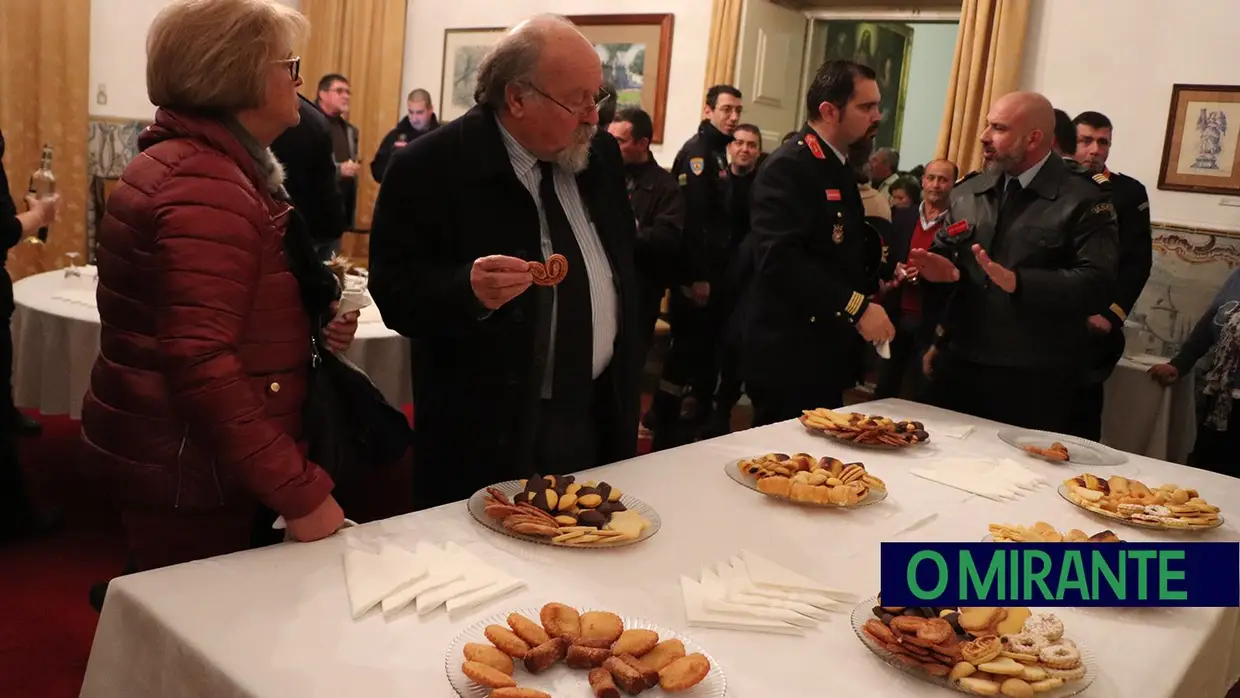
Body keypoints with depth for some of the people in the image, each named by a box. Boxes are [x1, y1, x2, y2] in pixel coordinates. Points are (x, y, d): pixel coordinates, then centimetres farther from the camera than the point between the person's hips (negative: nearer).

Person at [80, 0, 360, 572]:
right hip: (188, 472, -10)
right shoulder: (208, 185, -21)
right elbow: (200, 365, -29)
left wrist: (315, 322, 5)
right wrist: (300, 491, -25)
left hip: (171, 456, 10)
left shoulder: (191, 161, 13)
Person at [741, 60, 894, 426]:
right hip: (790, 359, -9)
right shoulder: (788, 166, -15)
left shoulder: (840, 169, 15)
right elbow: (781, 258, -27)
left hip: (828, 356, 9)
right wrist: (856, 307, -26)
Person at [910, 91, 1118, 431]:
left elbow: (1096, 282, -15)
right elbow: (943, 254, 19)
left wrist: (1018, 282, -27)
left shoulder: (1085, 200, -5)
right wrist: (938, 269, -6)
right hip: (958, 366, 5)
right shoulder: (966, 192, 12)